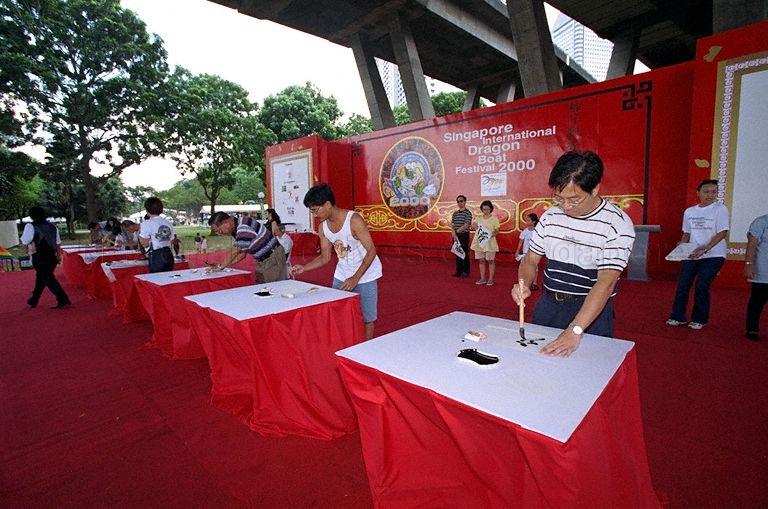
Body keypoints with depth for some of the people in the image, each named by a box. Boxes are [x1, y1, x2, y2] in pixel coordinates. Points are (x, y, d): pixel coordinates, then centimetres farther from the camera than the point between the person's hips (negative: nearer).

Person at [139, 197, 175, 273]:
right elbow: (171, 240, 9)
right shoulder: (169, 223, 7)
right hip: (169, 255, 5)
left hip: (156, 256, -5)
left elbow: (145, 244, -6)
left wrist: (139, 233, 8)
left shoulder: (146, 224, -7)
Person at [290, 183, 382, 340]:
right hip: (341, 276, 6)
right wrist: (304, 268, -9)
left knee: (367, 318, 3)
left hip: (365, 274, -5)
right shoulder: (323, 227, -3)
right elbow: (325, 257, 6)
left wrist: (356, 278, -25)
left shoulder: (354, 220, -22)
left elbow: (371, 251, -21)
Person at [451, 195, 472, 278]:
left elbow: (466, 225, -15)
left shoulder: (468, 213, -6)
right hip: (456, 236, 6)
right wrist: (454, 233, -10)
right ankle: (458, 271, 17)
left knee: (464, 253, -2)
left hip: (464, 235, -6)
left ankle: (466, 272, 6)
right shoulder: (455, 213, 12)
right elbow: (452, 225, 6)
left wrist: (456, 231, -14)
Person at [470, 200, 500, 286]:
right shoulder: (479, 218, 12)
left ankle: (490, 279, 10)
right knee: (481, 260, 7)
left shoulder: (494, 219, 0)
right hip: (479, 242, 4)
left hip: (489, 243, -4)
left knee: (490, 260, 2)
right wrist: (474, 226, -4)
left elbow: (497, 230, -3)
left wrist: (494, 233, -25)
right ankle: (482, 279, 16)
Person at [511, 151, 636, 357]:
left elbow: (606, 282, -23)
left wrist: (575, 330, -31)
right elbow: (530, 259, 6)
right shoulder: (550, 216, 0)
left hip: (593, 309, -4)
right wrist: (523, 284, -17)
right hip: (548, 305, 4)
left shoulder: (618, 224, -15)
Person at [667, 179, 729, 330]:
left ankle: (699, 319, 9)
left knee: (701, 286, -7)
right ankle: (678, 317, 11)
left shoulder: (720, 209, -5)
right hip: (691, 255, 4)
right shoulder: (689, 211, 8)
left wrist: (704, 249, -24)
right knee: (683, 285, 0)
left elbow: (722, 233, -13)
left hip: (713, 255, -4)